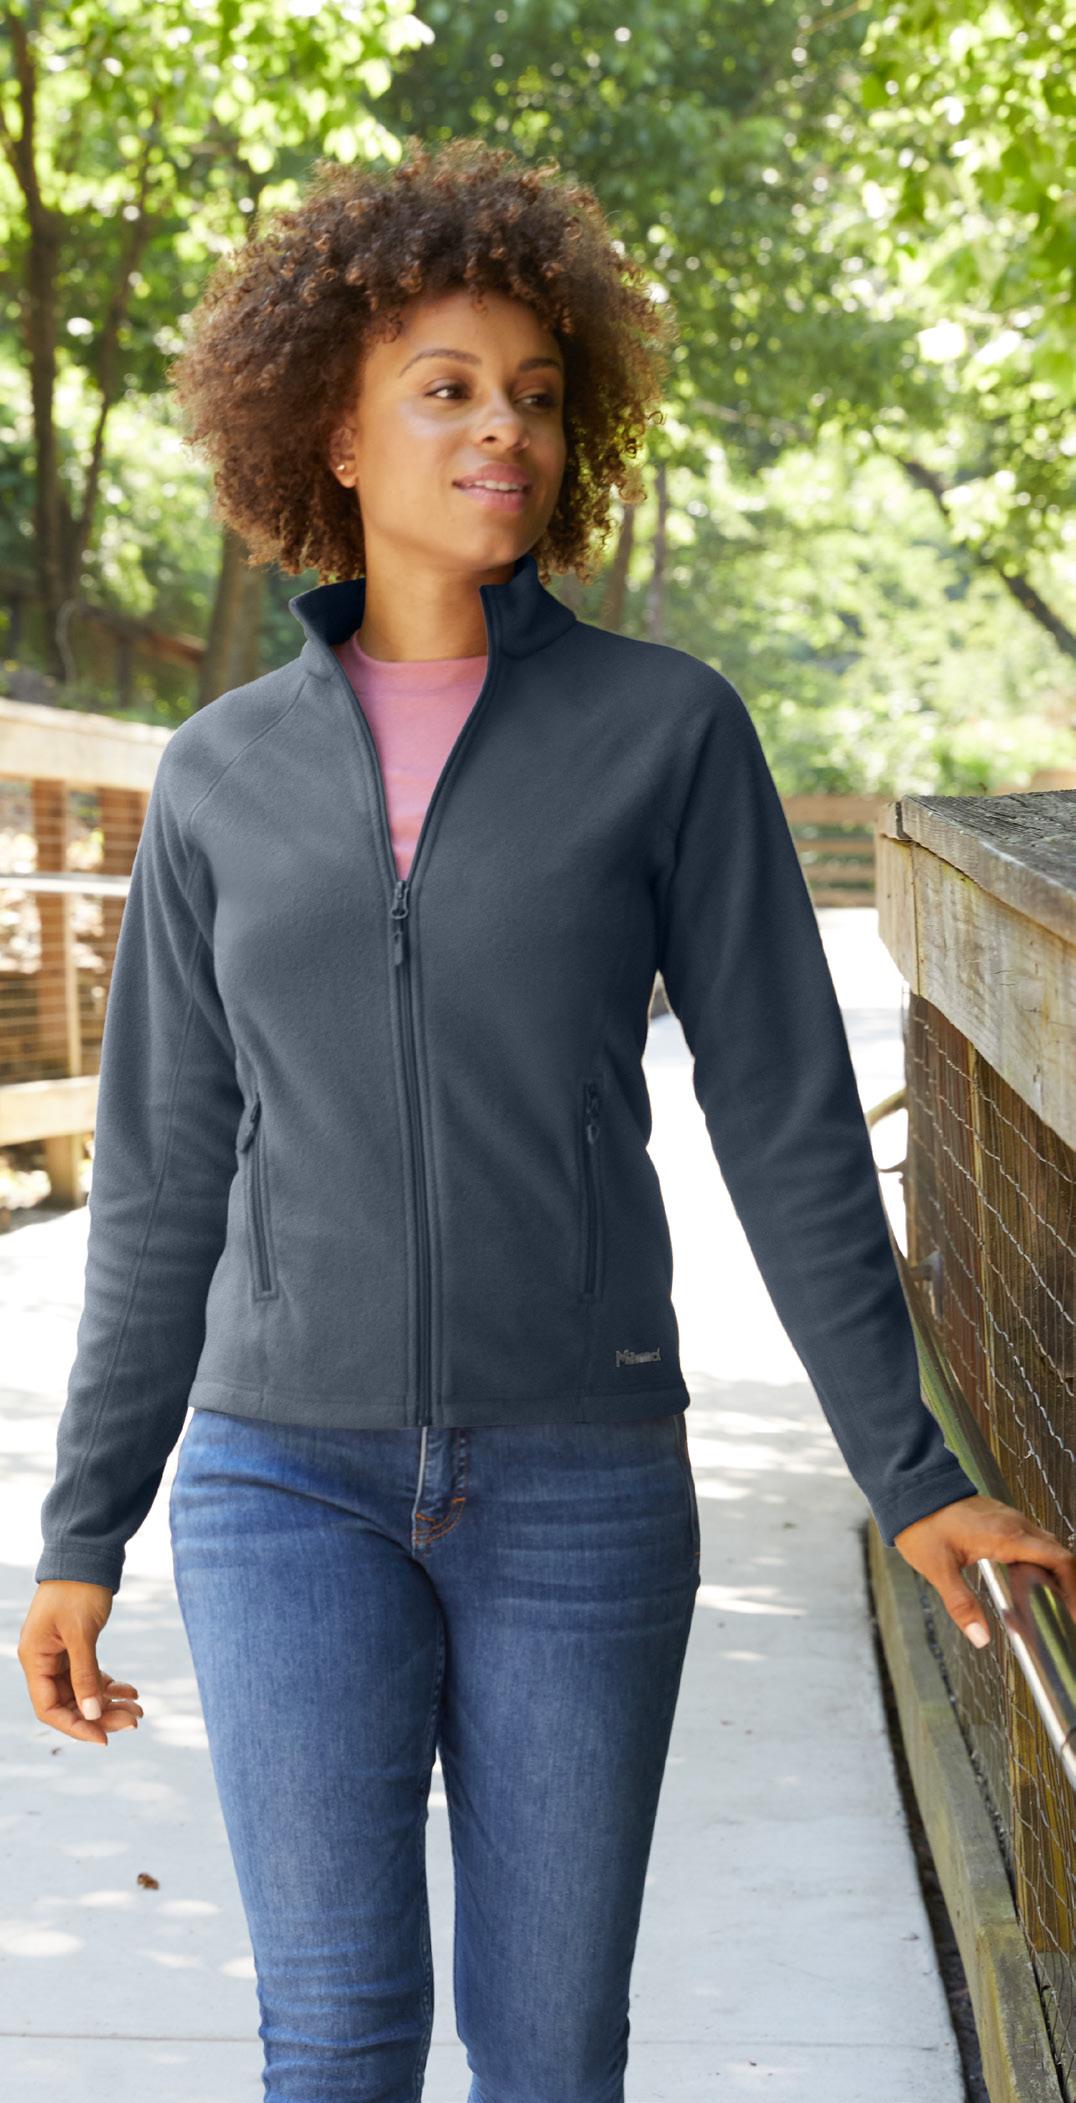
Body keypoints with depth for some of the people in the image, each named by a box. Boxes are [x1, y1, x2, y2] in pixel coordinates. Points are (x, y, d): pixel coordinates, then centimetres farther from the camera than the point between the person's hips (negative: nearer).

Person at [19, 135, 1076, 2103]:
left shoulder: (666, 727, -2)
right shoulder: (226, 774, 4)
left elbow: (785, 1117, 0)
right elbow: (165, 1177, 9)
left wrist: (911, 1473, -2)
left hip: (579, 1480, -1)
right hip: (290, 1476, 1)